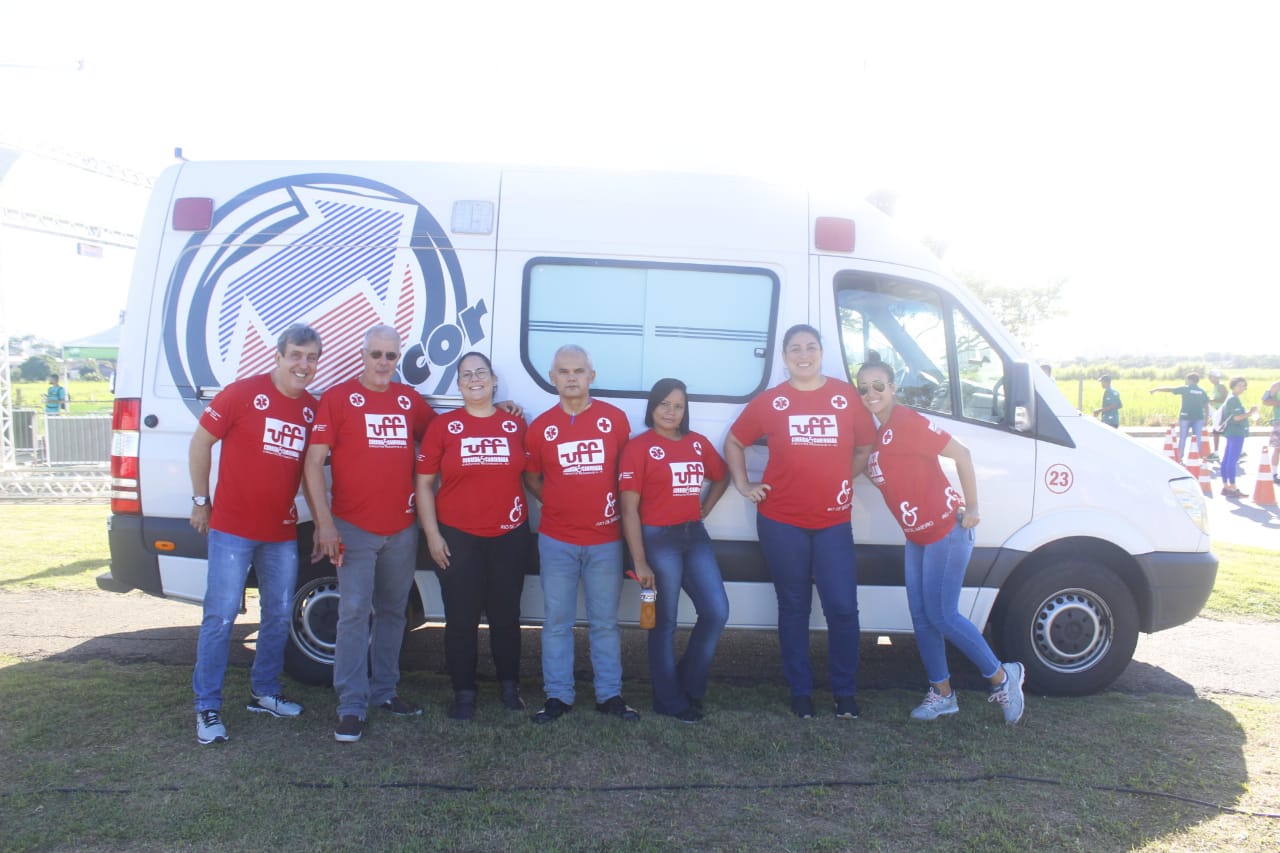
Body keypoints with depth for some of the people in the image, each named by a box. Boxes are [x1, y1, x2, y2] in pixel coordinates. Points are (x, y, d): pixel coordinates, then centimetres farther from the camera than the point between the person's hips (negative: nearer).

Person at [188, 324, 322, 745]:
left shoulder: (312, 408, 5)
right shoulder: (243, 393, -9)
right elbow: (200, 442, -3)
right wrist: (201, 501, -2)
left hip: (282, 532, 6)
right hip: (233, 527, -5)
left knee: (278, 616, 14)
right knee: (221, 616, -3)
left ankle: (264, 691, 31)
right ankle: (207, 708, 9)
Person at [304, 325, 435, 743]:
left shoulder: (410, 400, 9)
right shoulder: (338, 397, -2)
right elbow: (313, 463, -6)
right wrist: (324, 523, -14)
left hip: (402, 530, 4)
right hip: (354, 529, -4)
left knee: (392, 612, 13)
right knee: (354, 612, -5)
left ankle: (384, 690, 26)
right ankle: (351, 705, 2)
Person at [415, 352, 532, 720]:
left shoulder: (516, 424, 5)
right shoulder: (443, 426, 2)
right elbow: (424, 483, 1)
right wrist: (432, 534, -5)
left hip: (509, 536, 1)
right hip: (457, 537, -1)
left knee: (506, 614, 11)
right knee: (461, 618, 5)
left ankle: (510, 686, 28)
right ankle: (464, 693, 19)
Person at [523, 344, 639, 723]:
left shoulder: (615, 418, 0)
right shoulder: (541, 426, 1)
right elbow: (531, 479, 12)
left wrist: (616, 506, 3)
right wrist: (559, 505, 2)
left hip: (605, 539, 0)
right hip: (557, 541, 1)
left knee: (605, 621, 9)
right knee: (557, 621, 7)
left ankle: (610, 694, 20)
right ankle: (558, 696, 18)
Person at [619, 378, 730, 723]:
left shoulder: (698, 443, 8)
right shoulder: (638, 447, -9)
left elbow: (721, 477, 26)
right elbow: (629, 508, -11)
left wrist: (703, 510, 9)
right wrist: (640, 562, -15)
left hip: (695, 536, 6)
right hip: (658, 539, -6)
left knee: (717, 612, 4)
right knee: (664, 622, 4)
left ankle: (689, 685, 24)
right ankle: (671, 700, 20)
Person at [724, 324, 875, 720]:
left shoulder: (847, 396, 3)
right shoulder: (770, 401, 1)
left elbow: (865, 446, 14)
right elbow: (734, 442, 12)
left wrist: (843, 480, 4)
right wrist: (744, 486, 4)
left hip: (833, 522, 1)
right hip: (781, 523, 0)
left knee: (842, 608, -3)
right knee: (794, 608, 10)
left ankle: (845, 692, 16)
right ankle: (800, 692, 22)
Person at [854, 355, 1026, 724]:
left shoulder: (907, 421, -17)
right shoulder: (875, 432, 7)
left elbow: (961, 454, -17)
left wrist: (972, 508, -14)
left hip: (946, 530, -8)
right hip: (916, 536, 9)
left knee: (941, 615, -5)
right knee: (921, 617, 10)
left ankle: (1002, 677, 15)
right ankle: (942, 694, 24)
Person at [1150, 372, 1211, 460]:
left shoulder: (1185, 388, -5)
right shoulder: (1202, 391, 7)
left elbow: (1169, 389, -4)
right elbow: (1206, 405, 9)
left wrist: (1155, 389, 4)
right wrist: (1206, 419, 15)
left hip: (1185, 417, -3)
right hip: (1198, 417, 3)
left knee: (1182, 437, 7)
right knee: (1197, 438, 7)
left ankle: (1179, 457, 9)